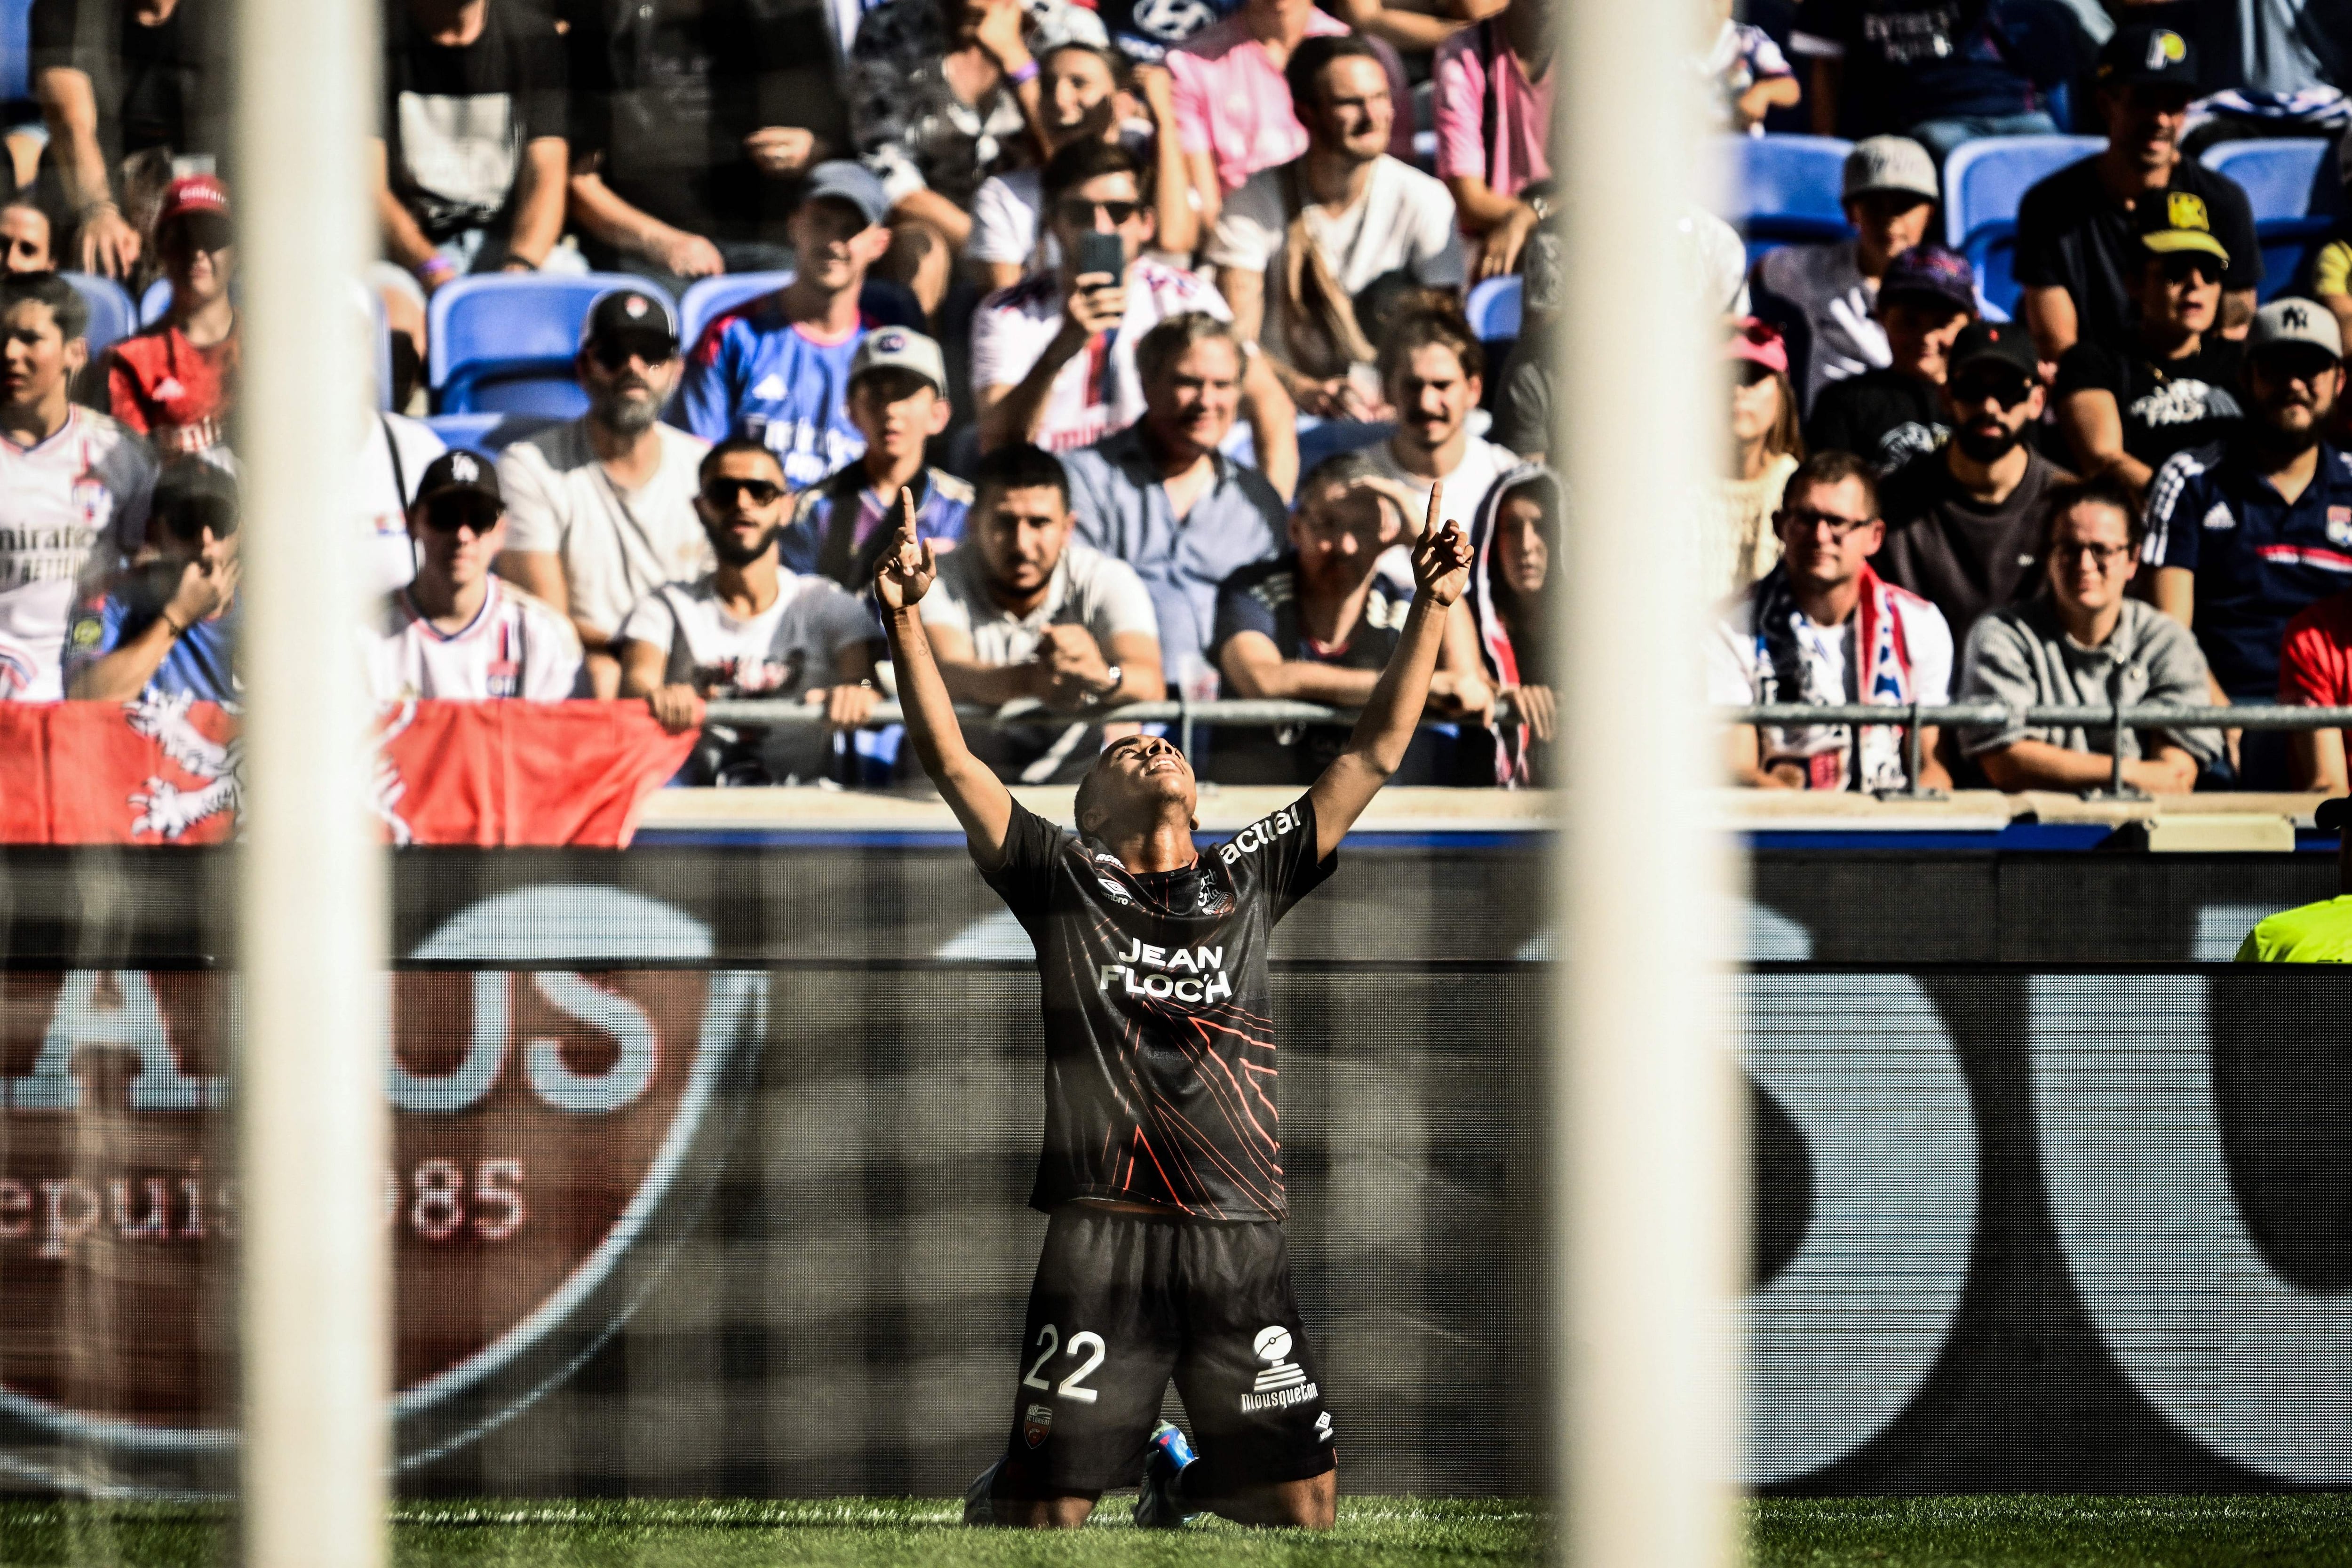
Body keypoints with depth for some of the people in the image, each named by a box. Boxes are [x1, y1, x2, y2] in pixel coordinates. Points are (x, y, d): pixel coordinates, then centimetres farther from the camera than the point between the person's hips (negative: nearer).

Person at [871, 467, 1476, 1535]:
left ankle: (1182, 1476, 35)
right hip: (1105, 1234, -3)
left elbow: (1375, 754, 15)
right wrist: (906, 621, -10)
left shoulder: (1251, 881, 15)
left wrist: (1431, 609, 10)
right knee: (1046, 1515, -3)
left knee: (1304, 1507, 2)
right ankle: (992, 1491, 34)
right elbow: (949, 761, 1)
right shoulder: (1065, 882, 8)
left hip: (1241, 1241, 3)